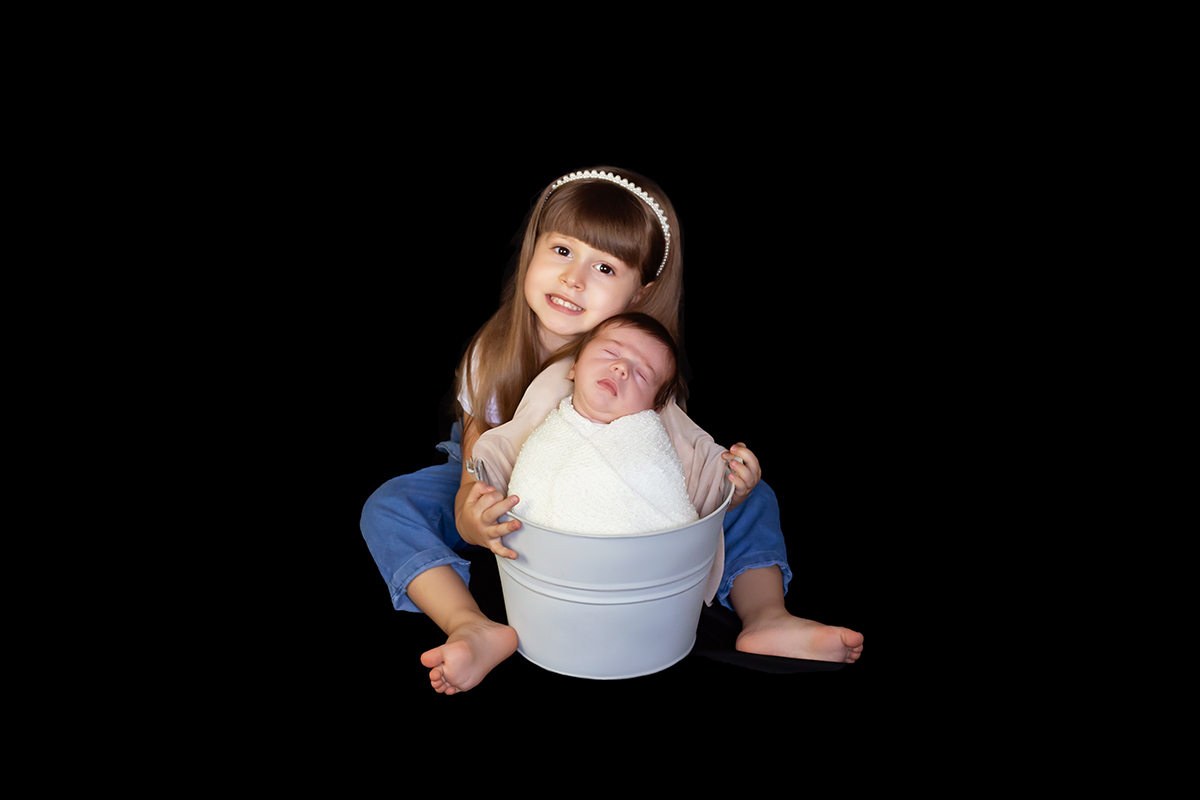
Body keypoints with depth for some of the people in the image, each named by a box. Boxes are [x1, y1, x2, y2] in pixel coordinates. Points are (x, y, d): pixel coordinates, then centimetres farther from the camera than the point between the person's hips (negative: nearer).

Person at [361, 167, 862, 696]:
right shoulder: (494, 355, -24)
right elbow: (475, 478, -23)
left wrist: (722, 485, -43)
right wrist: (474, 520, -48)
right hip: (510, 497, 0)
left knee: (751, 497, -11)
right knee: (387, 509, -24)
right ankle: (474, 629, -36)